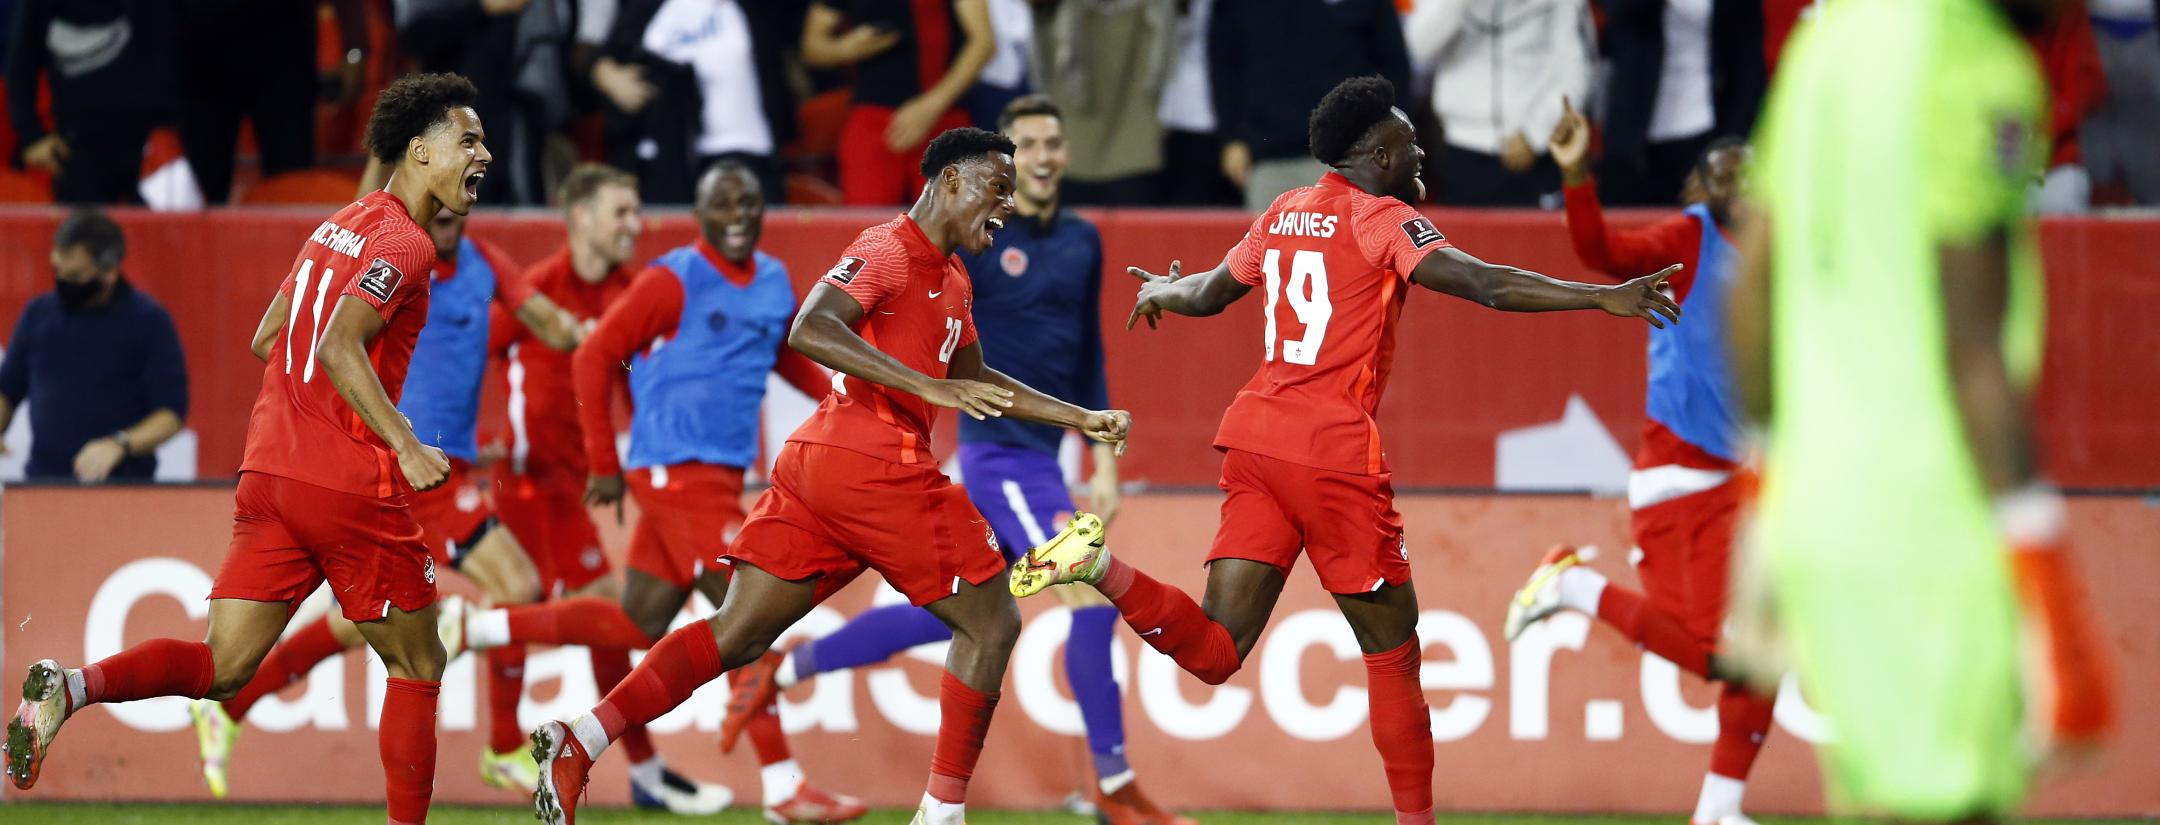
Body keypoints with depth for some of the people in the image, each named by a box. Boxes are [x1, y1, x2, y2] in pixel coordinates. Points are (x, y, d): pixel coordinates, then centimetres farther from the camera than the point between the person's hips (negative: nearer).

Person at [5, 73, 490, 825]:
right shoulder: (404, 242, -9)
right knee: (418, 665, 8)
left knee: (223, 669, 1)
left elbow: (267, 340, 24)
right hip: (351, 484, -7)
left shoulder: (341, 227, 18)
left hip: (271, 473, 7)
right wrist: (405, 446, -27)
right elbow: (339, 347, -23)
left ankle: (73, 687, -21)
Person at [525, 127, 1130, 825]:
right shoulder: (889, 251, -7)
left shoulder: (952, 281, 23)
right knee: (990, 623, 1)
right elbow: (810, 330, -22)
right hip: (875, 466, -9)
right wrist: (930, 386, -29)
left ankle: (581, 741, -13)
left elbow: (977, 384, 37)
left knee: (738, 635, 1)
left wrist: (1081, 420, 33)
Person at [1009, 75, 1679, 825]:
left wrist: (1162, 293, 53)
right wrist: (1600, 298, -24)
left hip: (1257, 432, 6)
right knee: (1392, 648, 7)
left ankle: (1101, 567, -20)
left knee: (1214, 651, 0)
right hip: (1334, 452, -6)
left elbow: (1209, 294, 29)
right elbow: (1482, 283, -19)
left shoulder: (1285, 213, 15)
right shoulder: (1384, 220, -5)